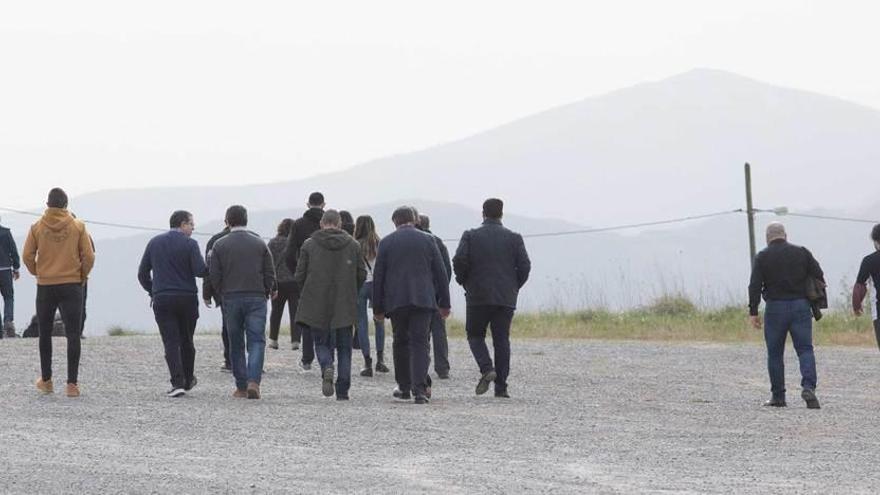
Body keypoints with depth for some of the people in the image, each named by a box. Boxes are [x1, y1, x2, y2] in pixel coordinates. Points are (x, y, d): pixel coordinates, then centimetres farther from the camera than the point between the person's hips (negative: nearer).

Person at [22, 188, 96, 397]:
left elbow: (27, 256, -4)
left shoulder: (37, 227, -1)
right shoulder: (78, 227, -3)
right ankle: (72, 383, -6)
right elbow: (89, 256, -6)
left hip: (45, 286, 1)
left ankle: (46, 380, 22)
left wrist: (36, 272, 13)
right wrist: (82, 275, 10)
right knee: (73, 335, 0)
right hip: (72, 286, -1)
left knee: (45, 334, 16)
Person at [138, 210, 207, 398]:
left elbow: (142, 274, 11)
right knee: (186, 341, 15)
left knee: (171, 342, -4)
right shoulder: (189, 244, -5)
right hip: (187, 298, -1)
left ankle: (177, 382, -17)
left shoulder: (154, 242, 8)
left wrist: (152, 291, 23)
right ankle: (187, 380, 26)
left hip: (162, 300, 2)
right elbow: (200, 271, -14)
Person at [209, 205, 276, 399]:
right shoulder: (259, 243, 2)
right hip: (256, 298, 0)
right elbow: (270, 273, 2)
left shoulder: (220, 245, -1)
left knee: (236, 343, 9)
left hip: (230, 299, 0)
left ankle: (241, 386, 9)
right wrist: (268, 291, 20)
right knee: (256, 341, -1)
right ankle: (253, 381, -21)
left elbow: (214, 276, -2)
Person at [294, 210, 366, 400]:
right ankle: (342, 391, 3)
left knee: (321, 343, 11)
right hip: (345, 306, 1)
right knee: (344, 348, 8)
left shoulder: (309, 245, -1)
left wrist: (305, 295, 17)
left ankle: (327, 366, -20)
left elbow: (299, 276, -1)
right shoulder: (353, 245, 3)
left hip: (316, 305, -1)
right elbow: (361, 275, 5)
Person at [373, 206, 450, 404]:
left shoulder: (386, 242, 3)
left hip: (396, 301, 0)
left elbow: (378, 276, 3)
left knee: (400, 342, 14)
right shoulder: (427, 241, 5)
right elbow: (440, 274, 5)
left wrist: (377, 307, 9)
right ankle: (419, 389, -17)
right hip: (423, 299, 0)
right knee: (420, 343, -4)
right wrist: (444, 303, 11)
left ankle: (404, 387, 21)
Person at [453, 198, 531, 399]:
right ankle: (501, 386, 1)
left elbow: (459, 262, -10)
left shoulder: (470, 236, -1)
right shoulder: (514, 238, 3)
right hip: (506, 298, 2)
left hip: (478, 297, -1)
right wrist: (514, 287, 12)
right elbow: (524, 266, -2)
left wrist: (465, 283, 6)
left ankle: (487, 369, -13)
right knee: (502, 339, 6)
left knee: (475, 335, 12)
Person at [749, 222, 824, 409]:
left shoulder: (762, 257, 2)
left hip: (775, 308, -1)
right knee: (805, 349, 0)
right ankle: (808, 386, -22)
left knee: (775, 353, 9)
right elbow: (819, 276, 5)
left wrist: (753, 312, -4)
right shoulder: (802, 252, 7)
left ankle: (778, 396, 10)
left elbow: (755, 286, -6)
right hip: (801, 306, 1)